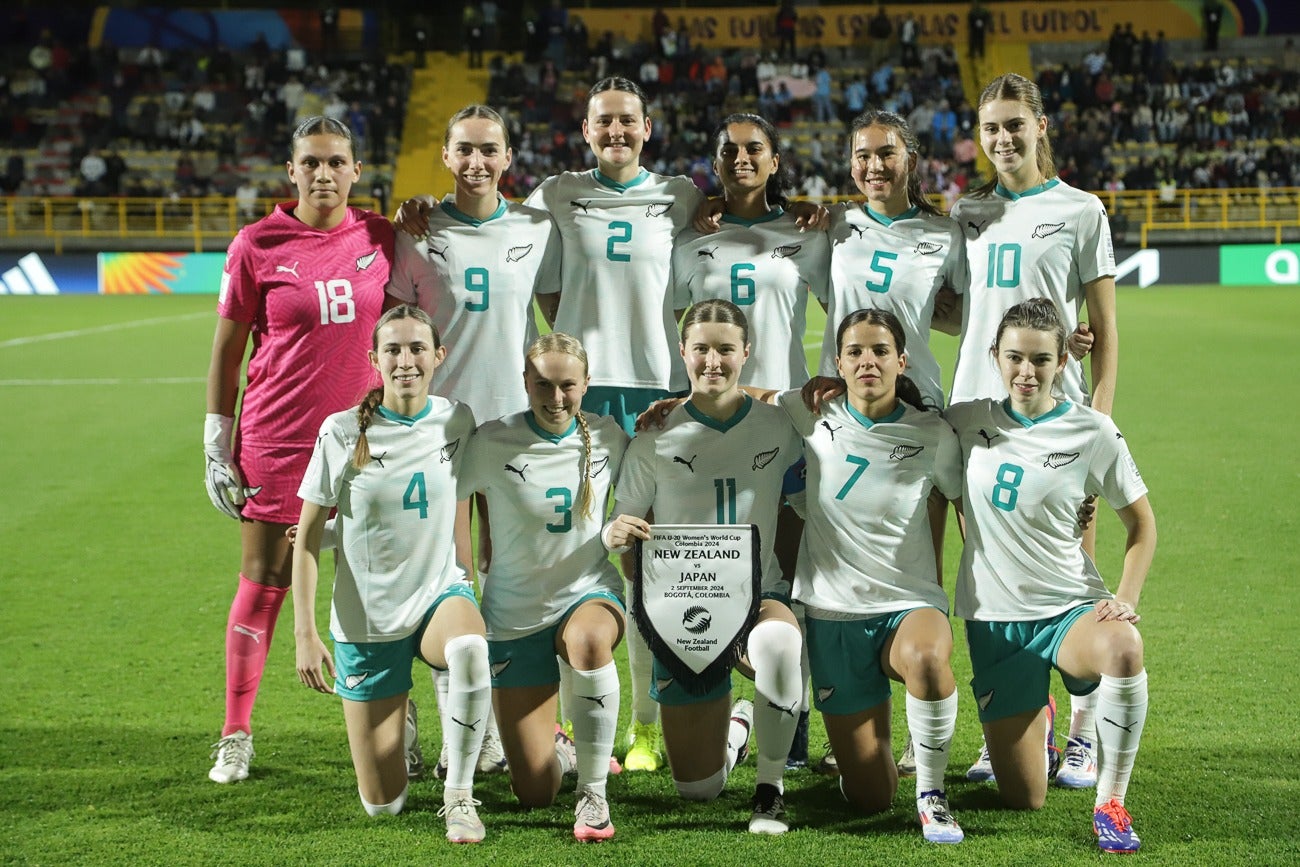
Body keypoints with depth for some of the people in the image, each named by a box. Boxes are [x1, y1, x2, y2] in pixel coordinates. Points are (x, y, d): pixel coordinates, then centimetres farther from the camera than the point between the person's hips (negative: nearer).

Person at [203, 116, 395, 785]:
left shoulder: (380, 238, 4)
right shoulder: (258, 245, -3)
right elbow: (226, 352, 2)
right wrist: (216, 448, -1)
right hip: (277, 438, -2)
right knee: (262, 582, 2)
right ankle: (235, 736, 12)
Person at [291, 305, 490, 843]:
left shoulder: (458, 422, -3)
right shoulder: (342, 432, -10)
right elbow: (308, 537, -5)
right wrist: (304, 631, -11)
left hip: (440, 592, 1)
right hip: (366, 620, -1)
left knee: (469, 647, -41)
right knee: (383, 805, 2)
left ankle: (458, 794, -21)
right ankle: (396, 715, 38)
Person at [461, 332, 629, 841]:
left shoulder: (607, 436, -3)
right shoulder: (493, 442, -12)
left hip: (589, 592, 1)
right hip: (515, 613, 0)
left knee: (588, 640, -42)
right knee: (534, 796, 0)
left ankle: (593, 793, -23)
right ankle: (561, 750, 40)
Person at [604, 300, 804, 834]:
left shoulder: (777, 428, -2)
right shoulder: (657, 439, -3)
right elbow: (619, 531, 0)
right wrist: (616, 535, -22)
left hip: (760, 592, -1)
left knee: (778, 643, -41)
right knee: (697, 789, 4)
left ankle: (771, 788, -18)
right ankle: (735, 724, 42)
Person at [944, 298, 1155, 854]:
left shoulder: (1092, 432, -6)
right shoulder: (967, 422, 0)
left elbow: (1140, 522, 2)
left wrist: (1126, 598, -10)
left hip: (1069, 608, -2)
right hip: (993, 619, 2)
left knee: (1123, 647, -41)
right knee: (1023, 799, 1)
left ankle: (1110, 803, -21)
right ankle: (1032, 719, 39)